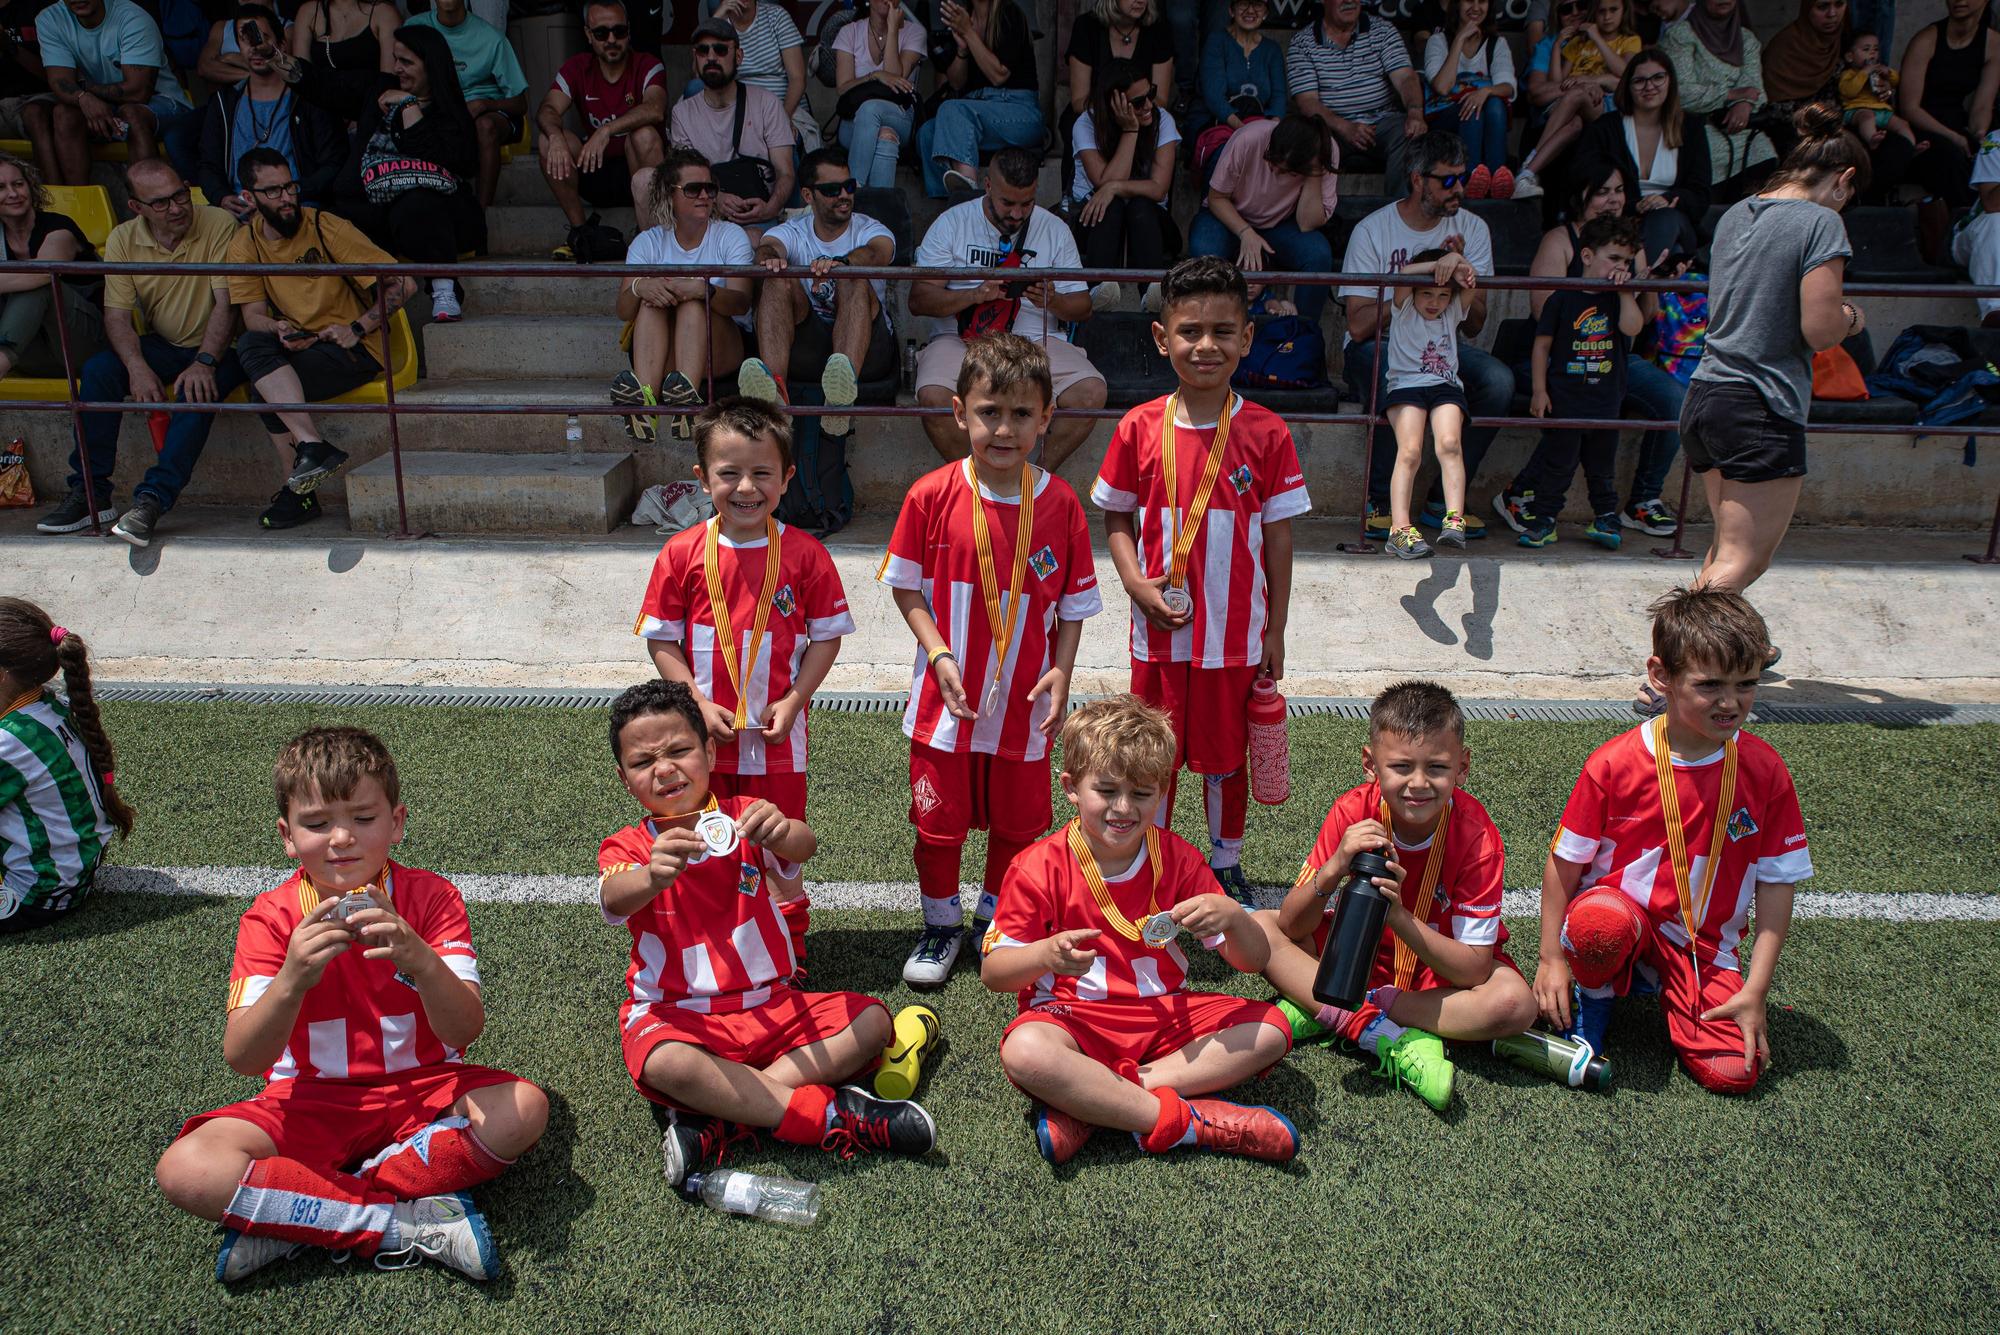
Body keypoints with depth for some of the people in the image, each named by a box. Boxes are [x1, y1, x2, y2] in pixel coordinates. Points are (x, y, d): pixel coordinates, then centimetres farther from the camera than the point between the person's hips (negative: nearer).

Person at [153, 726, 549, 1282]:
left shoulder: (431, 898, -7)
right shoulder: (272, 918, -6)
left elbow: (464, 1031, -18)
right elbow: (242, 1059, -16)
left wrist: (421, 962, -37)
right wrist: (291, 981, -35)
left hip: (424, 1092, 0)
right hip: (311, 1103, 0)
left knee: (523, 1108, -28)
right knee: (184, 1169, -25)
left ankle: (293, 1217, -18)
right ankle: (411, 1223, -22)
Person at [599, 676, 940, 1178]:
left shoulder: (743, 818, 4)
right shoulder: (628, 847, 0)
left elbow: (803, 846, -19)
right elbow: (614, 899, -26)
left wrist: (784, 832, -46)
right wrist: (654, 875, -51)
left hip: (768, 1005, 3)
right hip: (675, 1015, -3)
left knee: (871, 1021, -16)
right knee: (665, 1065, -36)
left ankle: (715, 1120, -23)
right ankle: (829, 1116, -25)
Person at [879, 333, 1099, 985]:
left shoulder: (1060, 503, -7)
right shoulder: (931, 496, -11)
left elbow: (1074, 601, 0)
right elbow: (906, 586, -2)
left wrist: (1061, 670, -13)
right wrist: (938, 652, -14)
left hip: (1024, 701, 1)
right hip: (945, 698, -1)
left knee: (1018, 822, 14)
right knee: (938, 821, 11)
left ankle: (994, 920, 39)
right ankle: (941, 925, 35)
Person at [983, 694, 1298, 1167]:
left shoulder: (1177, 858, 1)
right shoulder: (1039, 868, -8)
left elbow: (1253, 961, 2)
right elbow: (992, 972, -7)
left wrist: (1231, 915, -22)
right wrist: (1047, 955, -29)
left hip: (1165, 1014, 4)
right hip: (1071, 1017, -4)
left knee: (1271, 1028, -18)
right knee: (1025, 1052, -36)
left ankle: (1087, 1107, -25)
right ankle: (1189, 1121, -25)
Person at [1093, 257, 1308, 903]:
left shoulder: (1266, 433, -8)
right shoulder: (1139, 429, -6)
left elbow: (1278, 537, -2)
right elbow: (1116, 518, 4)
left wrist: (1275, 632, -1)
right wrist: (1136, 584, -13)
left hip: (1236, 635, 0)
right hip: (1160, 631, 1)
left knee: (1228, 756, 14)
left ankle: (1226, 865, 35)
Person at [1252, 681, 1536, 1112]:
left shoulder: (1476, 837, -23)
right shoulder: (1352, 813, -20)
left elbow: (1474, 970, -25)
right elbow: (1292, 927, -19)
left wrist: (1400, 917, -40)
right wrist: (1334, 868, -38)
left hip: (1441, 969, -1)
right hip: (1357, 951, 2)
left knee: (1515, 1002, -32)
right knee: (1258, 926, -19)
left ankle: (1329, 1011, -25)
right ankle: (1390, 1039, -28)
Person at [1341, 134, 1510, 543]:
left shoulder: (1472, 229, 4)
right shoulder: (1373, 230, -7)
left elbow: (1473, 326, -2)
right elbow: (1358, 326, -16)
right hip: (1379, 345, -3)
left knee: (1499, 380, -26)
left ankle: (1443, 500, -13)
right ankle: (1382, 502, -19)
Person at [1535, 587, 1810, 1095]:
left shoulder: (1765, 770, -6)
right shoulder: (1614, 763, -13)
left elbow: (1777, 882, -2)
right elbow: (1564, 862, -6)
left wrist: (1755, 990, -7)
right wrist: (1552, 958, -7)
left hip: (1705, 943, 3)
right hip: (1619, 908, -3)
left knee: (1734, 1072, -15)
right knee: (1598, 926, -39)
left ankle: (1656, 984, 14)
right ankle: (1595, 991, -2)